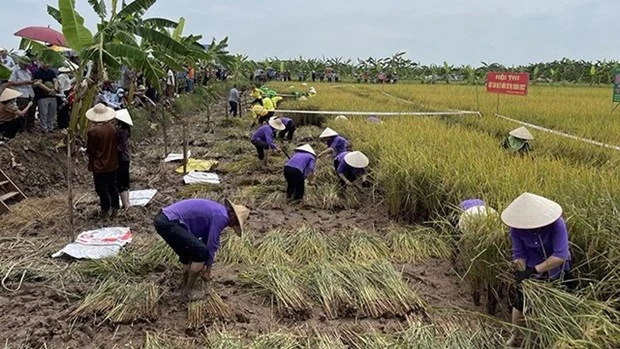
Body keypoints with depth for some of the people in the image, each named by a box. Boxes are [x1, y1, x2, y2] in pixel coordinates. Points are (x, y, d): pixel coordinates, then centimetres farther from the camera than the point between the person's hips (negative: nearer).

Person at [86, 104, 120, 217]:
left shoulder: (93, 131, -22)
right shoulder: (112, 128, -6)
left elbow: (90, 150, -14)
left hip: (99, 165, -5)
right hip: (112, 163, 5)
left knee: (102, 188, 7)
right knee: (113, 186, 17)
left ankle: (105, 210, 17)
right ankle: (115, 207, 26)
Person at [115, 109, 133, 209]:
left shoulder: (121, 131, -22)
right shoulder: (125, 129, 5)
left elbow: (121, 147, -24)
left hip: (121, 159, -10)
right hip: (126, 157, 10)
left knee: (121, 183, -1)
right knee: (125, 182, 18)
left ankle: (126, 206, 4)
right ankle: (127, 203, 28)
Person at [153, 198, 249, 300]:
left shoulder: (215, 211, 24)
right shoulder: (222, 216, -6)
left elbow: (206, 239, 34)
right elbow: (212, 244, -2)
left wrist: (202, 264, 41)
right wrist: (208, 267, 13)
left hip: (162, 219, 10)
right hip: (169, 223, -10)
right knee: (201, 252, -5)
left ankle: (186, 286, 32)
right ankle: (188, 290, 8)